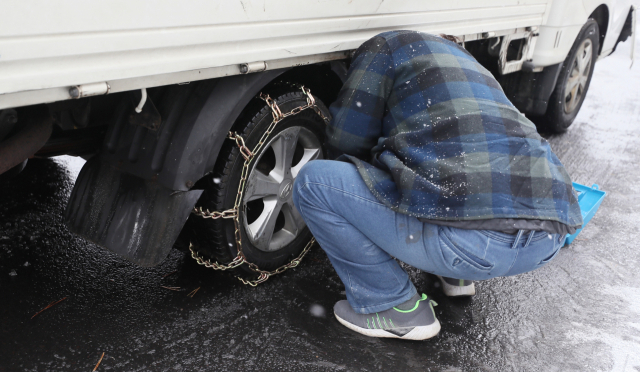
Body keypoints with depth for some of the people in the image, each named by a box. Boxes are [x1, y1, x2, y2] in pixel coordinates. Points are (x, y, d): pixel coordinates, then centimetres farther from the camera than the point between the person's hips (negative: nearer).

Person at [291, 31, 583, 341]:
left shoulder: (384, 47, 12)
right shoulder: (459, 56, 33)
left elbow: (345, 139, 10)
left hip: (475, 240, -9)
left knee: (313, 182, 1)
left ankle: (399, 310, 9)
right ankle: (456, 276, 27)